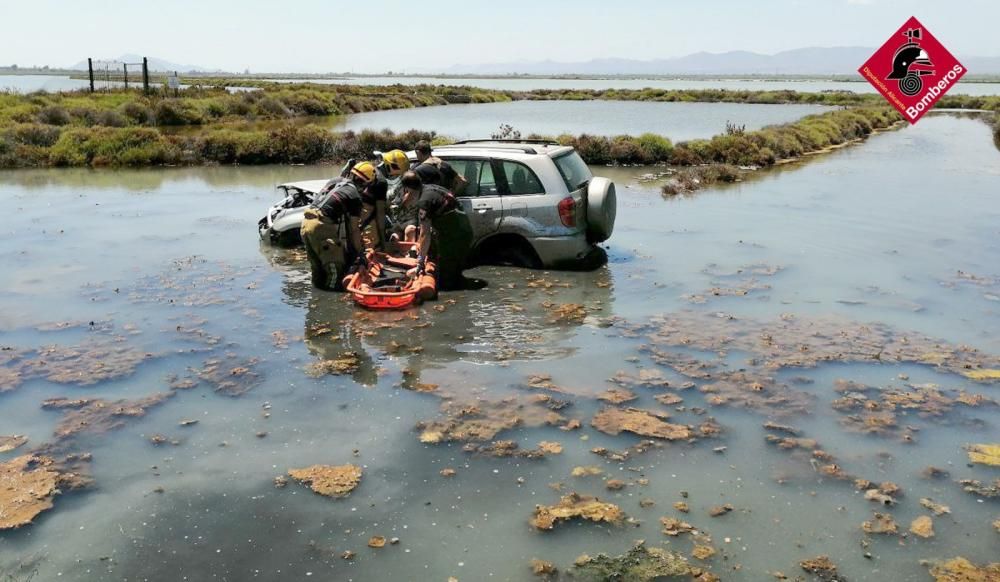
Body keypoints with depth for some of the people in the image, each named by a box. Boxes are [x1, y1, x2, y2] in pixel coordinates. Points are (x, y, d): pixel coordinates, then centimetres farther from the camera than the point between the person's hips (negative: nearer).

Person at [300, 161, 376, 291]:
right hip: (321, 226, -8)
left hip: (306, 221, 9)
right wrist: (360, 252, 6)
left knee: (317, 264, 21)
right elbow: (354, 229, -2)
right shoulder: (355, 197, -4)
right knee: (336, 266, 1)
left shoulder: (335, 181, 16)